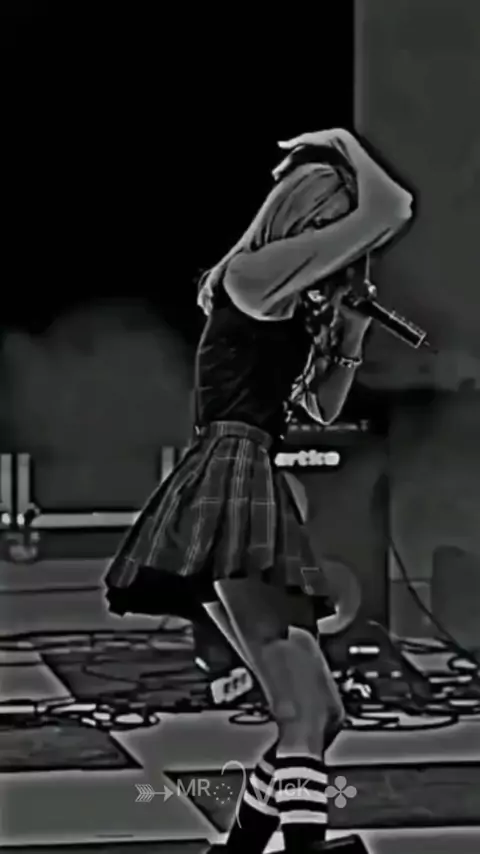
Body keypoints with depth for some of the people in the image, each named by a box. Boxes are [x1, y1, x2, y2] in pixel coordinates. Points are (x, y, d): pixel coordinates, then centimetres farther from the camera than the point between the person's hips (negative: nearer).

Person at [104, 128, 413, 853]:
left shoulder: (296, 305, 20)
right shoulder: (252, 273, -6)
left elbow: (324, 410, 29)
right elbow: (390, 210, -13)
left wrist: (349, 336, 15)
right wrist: (341, 153, 5)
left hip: (249, 492, 10)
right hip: (231, 479, -10)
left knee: (317, 711, 10)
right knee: (304, 709, -21)